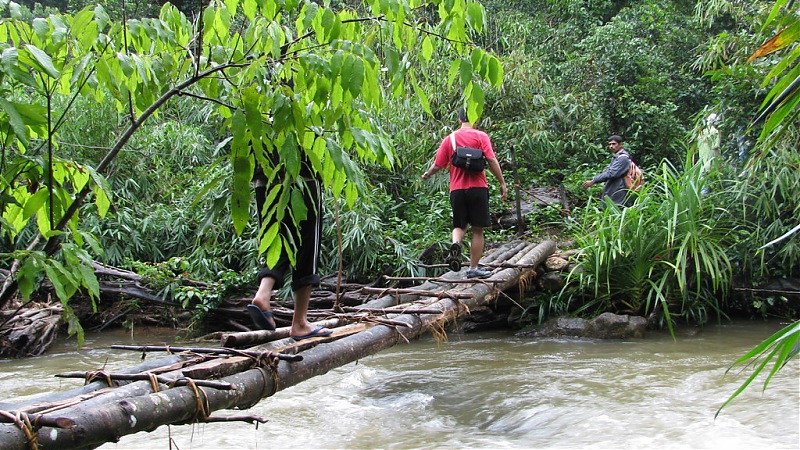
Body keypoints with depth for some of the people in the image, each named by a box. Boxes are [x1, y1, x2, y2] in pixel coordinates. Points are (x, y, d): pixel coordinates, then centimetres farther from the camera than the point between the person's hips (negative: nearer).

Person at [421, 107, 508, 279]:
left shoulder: (449, 139, 7)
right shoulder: (481, 136, -1)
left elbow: (437, 165, 8)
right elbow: (492, 160, -11)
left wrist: (427, 174, 29)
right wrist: (502, 183, -6)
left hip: (457, 189, 3)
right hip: (477, 188, -3)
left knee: (459, 225, 17)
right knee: (478, 230, 5)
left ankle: (455, 243, -16)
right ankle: (473, 268, 6)